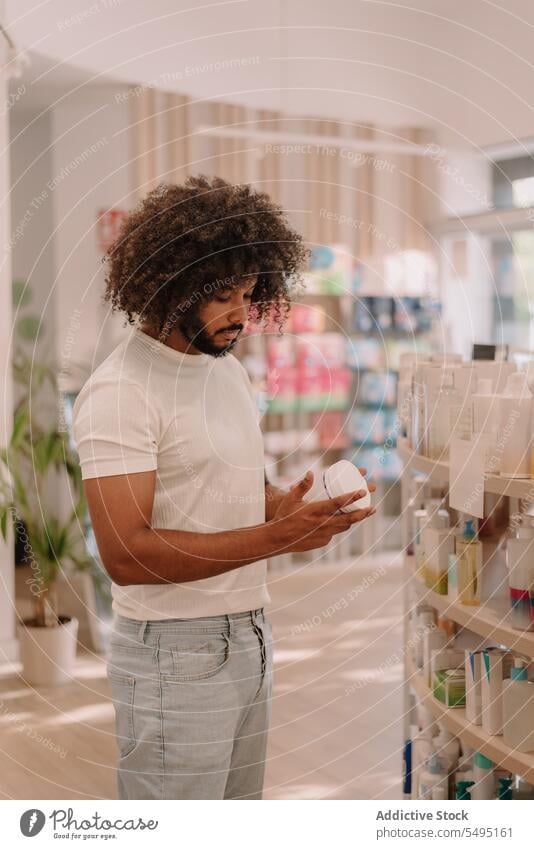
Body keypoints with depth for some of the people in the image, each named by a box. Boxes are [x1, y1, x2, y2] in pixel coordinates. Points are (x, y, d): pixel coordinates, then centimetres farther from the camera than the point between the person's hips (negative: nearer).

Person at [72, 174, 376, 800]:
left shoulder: (227, 368, 11)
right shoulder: (120, 391, -17)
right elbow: (126, 553, -24)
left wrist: (298, 507, -2)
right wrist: (274, 537, -27)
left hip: (249, 640, 8)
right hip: (175, 654, -8)